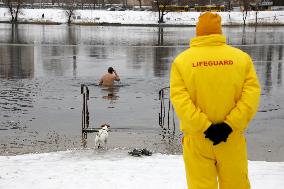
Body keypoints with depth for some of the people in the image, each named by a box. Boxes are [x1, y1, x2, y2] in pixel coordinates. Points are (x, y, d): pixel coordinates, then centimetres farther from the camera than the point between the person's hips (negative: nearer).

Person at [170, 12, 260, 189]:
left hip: (196, 139, -1)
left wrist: (204, 127, -15)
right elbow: (252, 95, -10)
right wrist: (230, 125, -13)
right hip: (232, 137, 1)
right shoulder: (242, 57, -1)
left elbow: (179, 98, -14)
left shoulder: (182, 60, -4)